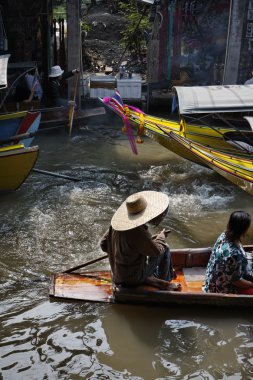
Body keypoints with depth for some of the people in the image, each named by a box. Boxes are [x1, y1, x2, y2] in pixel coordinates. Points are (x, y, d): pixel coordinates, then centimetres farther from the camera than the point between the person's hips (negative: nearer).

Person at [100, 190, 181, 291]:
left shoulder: (116, 222, -9)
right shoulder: (138, 233, -31)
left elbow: (103, 244, 1)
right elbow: (157, 251, -17)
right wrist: (162, 236, 3)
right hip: (135, 277, -7)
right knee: (164, 249, 6)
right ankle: (166, 280, 28)